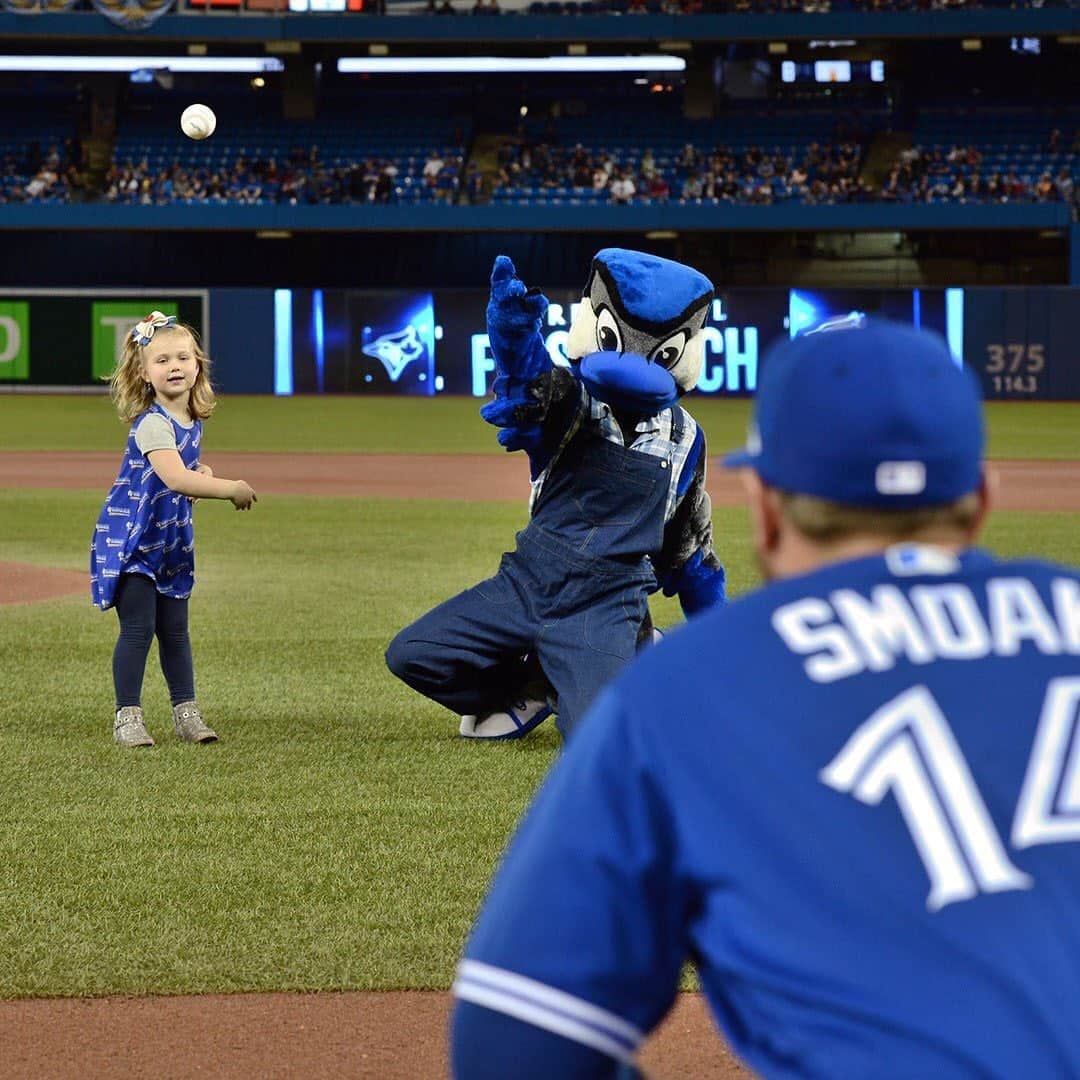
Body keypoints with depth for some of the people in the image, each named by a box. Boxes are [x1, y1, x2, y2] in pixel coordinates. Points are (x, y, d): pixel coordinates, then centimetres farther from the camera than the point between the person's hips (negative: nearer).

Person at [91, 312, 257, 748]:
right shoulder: (152, 424, -23)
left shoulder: (192, 421, 5)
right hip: (130, 539, -8)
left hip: (171, 540, 8)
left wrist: (203, 475, 1)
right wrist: (232, 489, -28)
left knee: (175, 629, 11)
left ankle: (186, 713, 19)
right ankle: (127, 716, 0)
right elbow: (175, 478, -36)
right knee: (138, 627, -8)